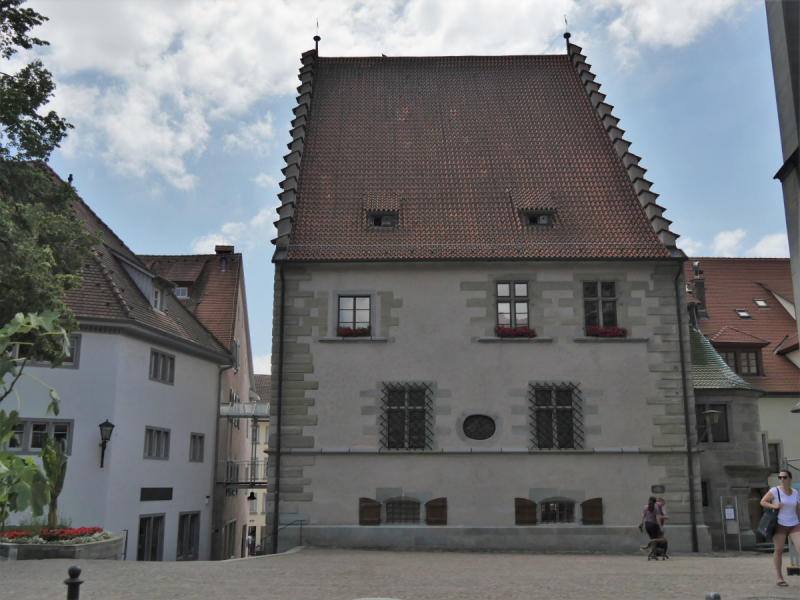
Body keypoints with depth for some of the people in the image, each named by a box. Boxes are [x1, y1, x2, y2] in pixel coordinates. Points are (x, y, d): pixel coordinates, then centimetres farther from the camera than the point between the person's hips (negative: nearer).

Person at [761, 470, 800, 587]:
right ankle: (780, 578, 11)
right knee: (779, 550, 1)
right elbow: (763, 501, -2)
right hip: (780, 524, -3)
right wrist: (774, 506, -18)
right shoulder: (775, 491, -6)